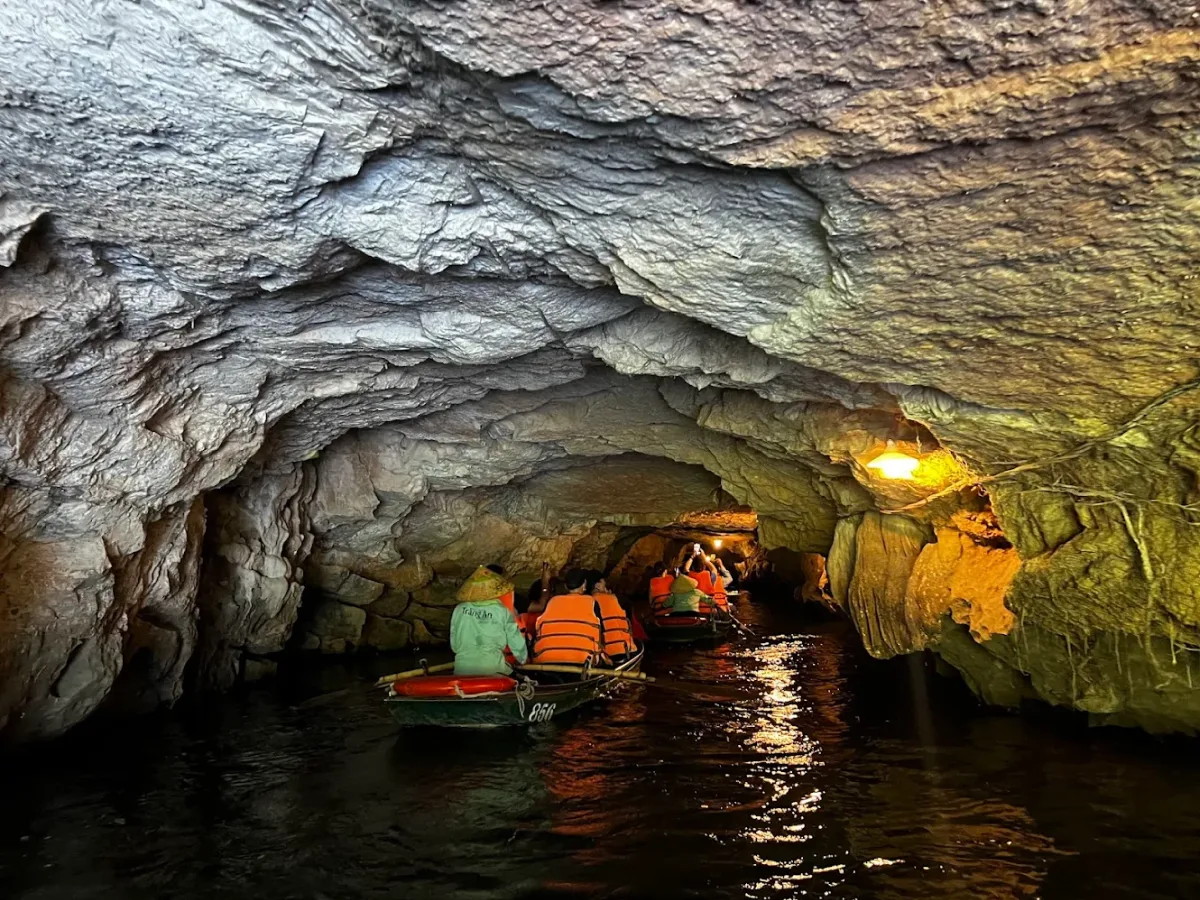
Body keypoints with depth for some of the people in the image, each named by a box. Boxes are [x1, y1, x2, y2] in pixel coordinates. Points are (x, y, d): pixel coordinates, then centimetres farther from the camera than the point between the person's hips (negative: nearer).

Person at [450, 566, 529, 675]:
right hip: (492, 670, -3)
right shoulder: (502, 611, -2)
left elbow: (454, 645, 14)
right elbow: (516, 641, 6)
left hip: (462, 670, 3)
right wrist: (523, 660, 25)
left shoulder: (459, 610, 5)